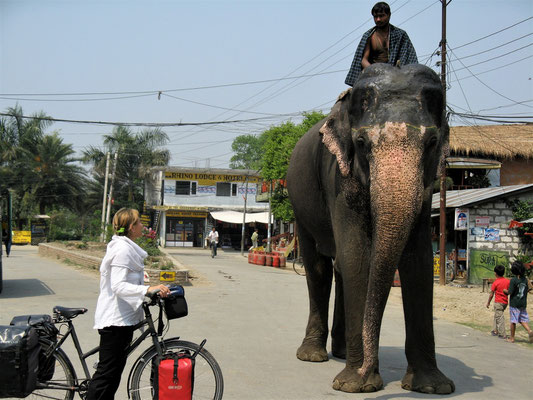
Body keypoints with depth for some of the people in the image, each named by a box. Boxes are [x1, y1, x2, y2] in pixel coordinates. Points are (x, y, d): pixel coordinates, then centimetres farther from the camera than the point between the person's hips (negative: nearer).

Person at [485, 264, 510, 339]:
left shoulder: (495, 283, -12)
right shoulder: (507, 281, 2)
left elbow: (491, 294, -7)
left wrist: (488, 302, 3)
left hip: (498, 302, -6)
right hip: (505, 302, 6)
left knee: (499, 318, -3)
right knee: (496, 316, 21)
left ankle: (502, 335, -4)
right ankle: (495, 331, 26)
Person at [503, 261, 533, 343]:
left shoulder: (513, 280, -16)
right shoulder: (525, 279, 3)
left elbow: (510, 292, -17)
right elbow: (526, 291, 10)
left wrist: (505, 291, 3)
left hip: (514, 303, -5)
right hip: (523, 303, 5)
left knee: (513, 321, 4)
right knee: (523, 319, 14)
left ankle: (512, 338, 12)